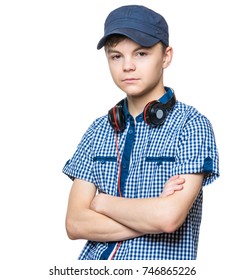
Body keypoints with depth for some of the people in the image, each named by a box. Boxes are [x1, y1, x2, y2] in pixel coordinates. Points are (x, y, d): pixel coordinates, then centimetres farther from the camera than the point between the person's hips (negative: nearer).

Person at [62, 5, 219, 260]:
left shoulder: (192, 125, -9)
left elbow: (169, 217, -20)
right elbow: (75, 223, -4)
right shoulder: (98, 131, 4)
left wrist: (101, 202, -7)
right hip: (95, 256, 3)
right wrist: (151, 218, -14)